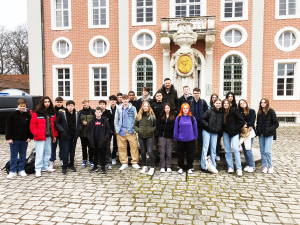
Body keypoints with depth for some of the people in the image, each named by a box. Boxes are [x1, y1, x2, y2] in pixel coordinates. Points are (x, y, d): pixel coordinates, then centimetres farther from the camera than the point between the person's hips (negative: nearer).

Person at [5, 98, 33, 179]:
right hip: (14, 139, -2)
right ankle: (12, 171, 15)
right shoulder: (13, 115, -4)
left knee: (23, 156, 10)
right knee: (13, 156, 5)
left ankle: (22, 170, 23)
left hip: (24, 139, 2)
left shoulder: (28, 115, 2)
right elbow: (8, 126, -4)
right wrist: (9, 138, -10)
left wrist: (30, 137, 0)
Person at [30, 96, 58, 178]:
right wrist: (37, 133, -15)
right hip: (40, 137, -6)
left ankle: (45, 166, 27)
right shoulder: (36, 113, -7)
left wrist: (54, 135, 9)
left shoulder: (52, 113, 9)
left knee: (48, 152, 13)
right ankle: (38, 169, 3)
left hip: (49, 136, 6)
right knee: (39, 153, -5)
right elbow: (32, 125, -6)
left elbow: (54, 125, 13)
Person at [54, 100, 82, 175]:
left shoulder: (77, 114, 5)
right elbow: (56, 123, -2)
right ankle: (64, 167, 7)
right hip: (65, 136, -3)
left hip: (74, 136, 3)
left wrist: (78, 129, -2)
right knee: (65, 152, -4)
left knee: (72, 151, 11)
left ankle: (71, 165, 26)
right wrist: (62, 129, -13)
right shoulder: (62, 113, -4)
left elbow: (80, 123, 14)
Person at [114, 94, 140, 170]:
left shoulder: (133, 108, 3)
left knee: (134, 146, -3)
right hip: (121, 131, 2)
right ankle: (124, 163, 15)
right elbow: (116, 120, 15)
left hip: (131, 130, -2)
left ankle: (135, 162, 7)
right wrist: (117, 129, 9)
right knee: (122, 147, 4)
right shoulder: (118, 109, 10)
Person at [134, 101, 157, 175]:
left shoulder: (152, 115, 1)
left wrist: (151, 130, -11)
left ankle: (152, 168, 3)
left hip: (149, 136, -3)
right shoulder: (139, 115, 8)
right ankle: (144, 167, 27)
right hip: (141, 136, 3)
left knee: (150, 151, -10)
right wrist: (138, 130, -3)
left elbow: (155, 125, 4)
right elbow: (135, 125, 14)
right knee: (143, 152, 11)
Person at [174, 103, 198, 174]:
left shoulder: (192, 118, 0)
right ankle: (180, 167, 23)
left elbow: (195, 128, 5)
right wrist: (175, 137, -2)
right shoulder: (178, 118, -1)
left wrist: (195, 136, 2)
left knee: (190, 154, 9)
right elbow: (176, 128, 1)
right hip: (180, 139, 0)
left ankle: (189, 168, 23)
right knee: (181, 154, 10)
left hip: (190, 139, 0)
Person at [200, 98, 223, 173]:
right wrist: (207, 125, -14)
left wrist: (220, 129, 3)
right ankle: (203, 166, 3)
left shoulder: (222, 113, 4)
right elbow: (202, 119, -7)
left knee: (213, 149, 9)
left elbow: (222, 123, 15)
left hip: (215, 133, 4)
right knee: (205, 148, -3)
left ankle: (213, 166, 17)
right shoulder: (210, 111, -10)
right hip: (207, 131, -4)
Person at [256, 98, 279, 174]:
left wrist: (269, 130, -16)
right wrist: (257, 130, 4)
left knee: (267, 151, -10)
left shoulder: (271, 112, -6)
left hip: (269, 135, -5)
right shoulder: (259, 112, 9)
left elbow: (276, 124, -6)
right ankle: (264, 166, 19)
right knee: (262, 151, 8)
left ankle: (270, 167, 8)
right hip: (261, 134, 5)